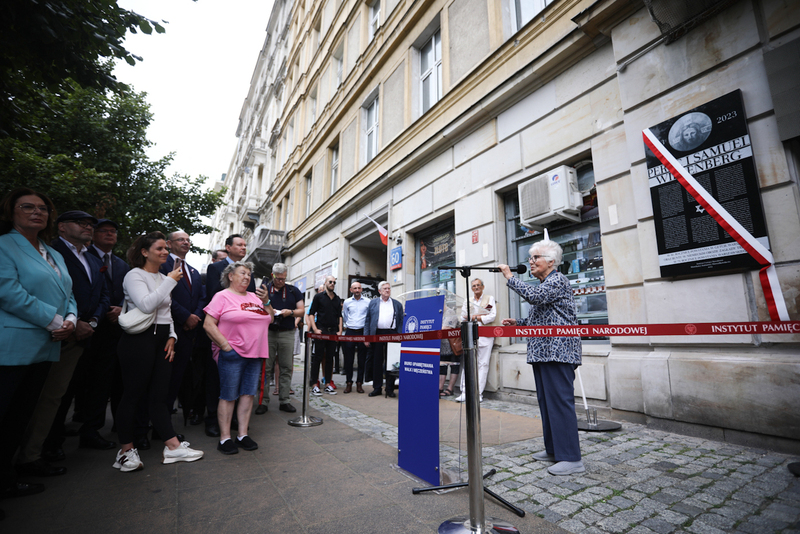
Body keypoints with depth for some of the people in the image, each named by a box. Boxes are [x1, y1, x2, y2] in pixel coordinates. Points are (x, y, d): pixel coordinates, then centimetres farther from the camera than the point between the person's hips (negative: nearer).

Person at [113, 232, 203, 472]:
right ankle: (126, 450, 16)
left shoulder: (163, 278, 17)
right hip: (139, 339, -7)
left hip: (162, 340, 7)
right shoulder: (135, 275, -5)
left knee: (158, 395, 9)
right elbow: (146, 305, -21)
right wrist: (170, 281, -16)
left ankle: (173, 447, 10)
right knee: (132, 394, 2)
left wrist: (172, 336, 8)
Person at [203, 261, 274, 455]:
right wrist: (225, 345, -15)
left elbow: (270, 319, 16)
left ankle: (243, 435, 18)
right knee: (228, 396, 2)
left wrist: (266, 301, 2)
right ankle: (225, 438, 14)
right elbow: (208, 325, -9)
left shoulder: (254, 297, 16)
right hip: (232, 354, -5)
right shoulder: (222, 296, -1)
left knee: (248, 394, 8)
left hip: (255, 354, 6)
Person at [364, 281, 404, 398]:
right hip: (377, 334, 0)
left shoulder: (397, 304, 11)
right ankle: (377, 388, 17)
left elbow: (401, 322, 8)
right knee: (377, 362, 6)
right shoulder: (373, 303, 11)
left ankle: (390, 389, 14)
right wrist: (366, 337, 0)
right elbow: (367, 320, 8)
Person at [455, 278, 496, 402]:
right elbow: (463, 317, 9)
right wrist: (479, 316, -4)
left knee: (483, 364, -3)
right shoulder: (467, 301, 18)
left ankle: (479, 393, 2)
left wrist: (476, 317, -6)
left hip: (485, 335, -2)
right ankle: (465, 392, 0)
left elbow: (493, 316, 0)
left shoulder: (490, 299, 12)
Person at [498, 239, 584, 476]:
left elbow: (534, 296, -26)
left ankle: (571, 458, 1)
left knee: (560, 401, -7)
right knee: (546, 401, 14)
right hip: (542, 352, 10)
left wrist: (510, 277, -16)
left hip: (558, 351, -10)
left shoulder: (558, 280, -8)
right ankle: (553, 449, 24)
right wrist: (517, 322, 13)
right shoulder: (543, 284, 21)